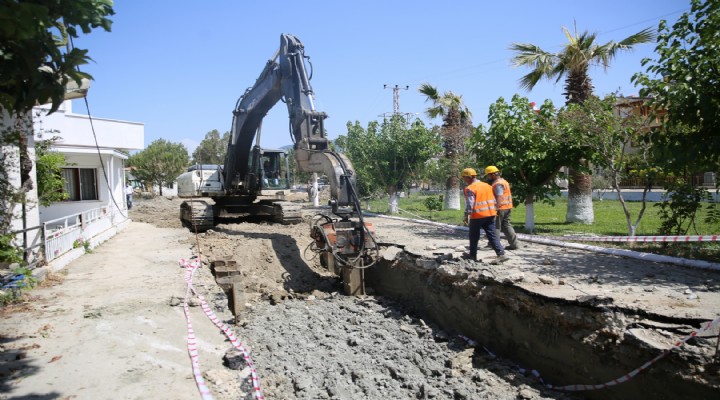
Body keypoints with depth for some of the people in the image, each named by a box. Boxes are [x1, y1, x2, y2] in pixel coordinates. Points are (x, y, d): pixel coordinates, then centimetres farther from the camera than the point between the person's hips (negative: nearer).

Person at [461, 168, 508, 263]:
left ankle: (473, 255, 21)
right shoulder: (487, 185, 13)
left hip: (477, 216, -6)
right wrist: (495, 211, 23)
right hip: (490, 214, 6)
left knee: (474, 236, 10)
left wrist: (466, 216, -13)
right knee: (492, 235, 5)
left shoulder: (470, 189, -10)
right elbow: (494, 201, 16)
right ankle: (501, 254, -5)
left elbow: (469, 204, -17)